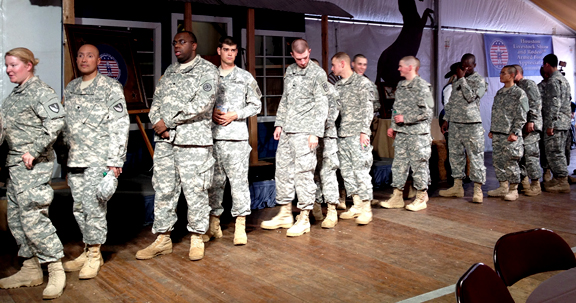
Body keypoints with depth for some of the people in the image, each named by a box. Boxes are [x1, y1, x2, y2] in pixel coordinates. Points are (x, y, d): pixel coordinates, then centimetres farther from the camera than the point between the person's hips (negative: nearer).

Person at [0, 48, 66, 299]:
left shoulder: (40, 92, -10)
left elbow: (56, 122, -22)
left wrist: (33, 151, -21)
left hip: (34, 165, -9)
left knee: (33, 218, -12)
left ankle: (56, 272, -2)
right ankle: (30, 271, 23)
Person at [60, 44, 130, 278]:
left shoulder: (111, 87, -4)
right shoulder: (70, 89, 16)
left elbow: (120, 125, -9)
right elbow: (66, 124, 22)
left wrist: (115, 161, -14)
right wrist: (67, 151, 17)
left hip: (99, 160, -6)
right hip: (75, 160, 7)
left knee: (94, 206, -6)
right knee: (79, 207, 10)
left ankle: (94, 254, 7)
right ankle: (88, 250, 23)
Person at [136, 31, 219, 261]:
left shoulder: (207, 70, -2)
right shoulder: (169, 71, 18)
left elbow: (202, 103, -14)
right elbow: (157, 100, 16)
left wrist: (168, 121, -13)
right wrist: (157, 123, -6)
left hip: (193, 140, -6)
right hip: (164, 140, 6)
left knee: (195, 190, 0)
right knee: (163, 189, 9)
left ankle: (197, 238, 14)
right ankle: (163, 239, 20)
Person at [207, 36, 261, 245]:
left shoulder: (245, 77, 8)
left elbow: (256, 105, 6)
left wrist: (235, 115, -7)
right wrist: (211, 113, -6)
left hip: (237, 136, -2)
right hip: (213, 136, 2)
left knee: (239, 180, -5)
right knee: (214, 181, 7)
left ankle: (240, 227, 0)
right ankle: (214, 224, 18)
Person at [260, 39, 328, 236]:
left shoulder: (317, 74, -5)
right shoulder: (289, 71, 15)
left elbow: (322, 106, -9)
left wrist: (315, 133, -15)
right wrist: (279, 123, 14)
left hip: (304, 131, -7)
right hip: (286, 131, 7)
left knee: (303, 173, -5)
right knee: (282, 170, 10)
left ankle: (304, 219, 4)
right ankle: (285, 215, 21)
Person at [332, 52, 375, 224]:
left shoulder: (362, 82, -3)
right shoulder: (337, 86, 16)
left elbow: (367, 109, -7)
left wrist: (364, 131, -14)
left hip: (357, 134, -7)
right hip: (342, 135, 7)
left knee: (360, 170, -8)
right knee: (346, 170, 7)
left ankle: (366, 209, -1)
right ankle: (357, 206, 16)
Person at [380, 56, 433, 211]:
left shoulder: (422, 86, -10)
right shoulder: (401, 85, 14)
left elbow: (426, 112, -15)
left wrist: (405, 118, -14)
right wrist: (393, 126, 13)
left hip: (417, 133, -7)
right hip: (401, 133, 7)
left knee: (419, 165, 0)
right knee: (398, 164, 8)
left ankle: (421, 198, 11)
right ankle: (397, 197, 15)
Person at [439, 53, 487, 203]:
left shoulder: (479, 80, -2)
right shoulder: (457, 80, 17)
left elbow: (471, 97, -17)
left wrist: (462, 79, -9)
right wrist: (446, 120, 17)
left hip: (472, 125, -6)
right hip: (455, 124, 7)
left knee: (475, 157, -4)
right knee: (455, 155, 9)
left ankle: (478, 190, 1)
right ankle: (457, 187, 18)